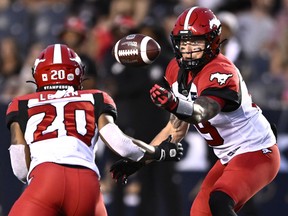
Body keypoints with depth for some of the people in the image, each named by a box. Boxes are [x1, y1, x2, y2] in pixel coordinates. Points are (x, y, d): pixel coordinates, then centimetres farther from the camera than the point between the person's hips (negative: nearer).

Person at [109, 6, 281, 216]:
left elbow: (202, 112, -44)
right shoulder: (177, 71, 1)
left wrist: (174, 104, -65)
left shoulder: (221, 72, -25)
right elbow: (177, 127, 11)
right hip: (229, 158, 10)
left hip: (257, 153, -10)